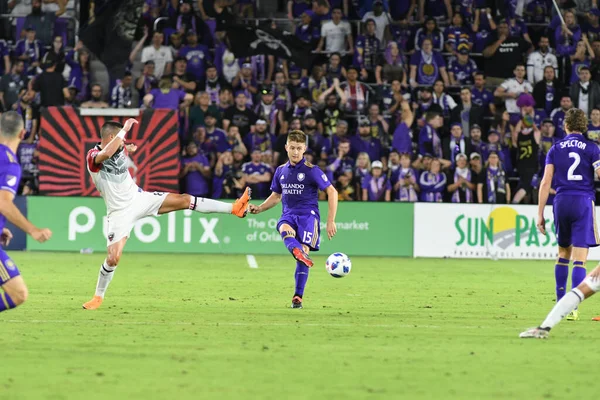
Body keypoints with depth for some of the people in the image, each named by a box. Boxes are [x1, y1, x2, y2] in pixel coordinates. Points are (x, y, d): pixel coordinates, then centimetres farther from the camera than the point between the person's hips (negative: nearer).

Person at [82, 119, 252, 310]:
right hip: (119, 212, -5)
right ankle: (98, 297, 9)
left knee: (184, 200, -5)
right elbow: (106, 154, -47)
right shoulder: (93, 156, -20)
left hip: (139, 198, 6)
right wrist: (124, 129, -42)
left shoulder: (120, 149, 1)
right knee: (113, 258, -13)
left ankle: (233, 208, -3)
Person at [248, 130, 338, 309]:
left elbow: (332, 192, -1)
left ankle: (298, 297, -6)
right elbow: (276, 196, 27)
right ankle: (299, 253, -67)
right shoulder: (281, 171, 13)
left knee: (303, 250, -18)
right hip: (289, 215, 3)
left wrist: (331, 221, -6)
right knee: (285, 229, -34)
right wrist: (259, 208, 9)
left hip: (308, 215, -3)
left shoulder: (311, 170, -3)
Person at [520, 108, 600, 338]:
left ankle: (561, 305, 16)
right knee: (579, 259, -5)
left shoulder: (556, 149, 9)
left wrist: (540, 214, 5)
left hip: (561, 202, 2)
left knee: (563, 253, 18)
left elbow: (546, 182, 4)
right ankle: (572, 308, -15)